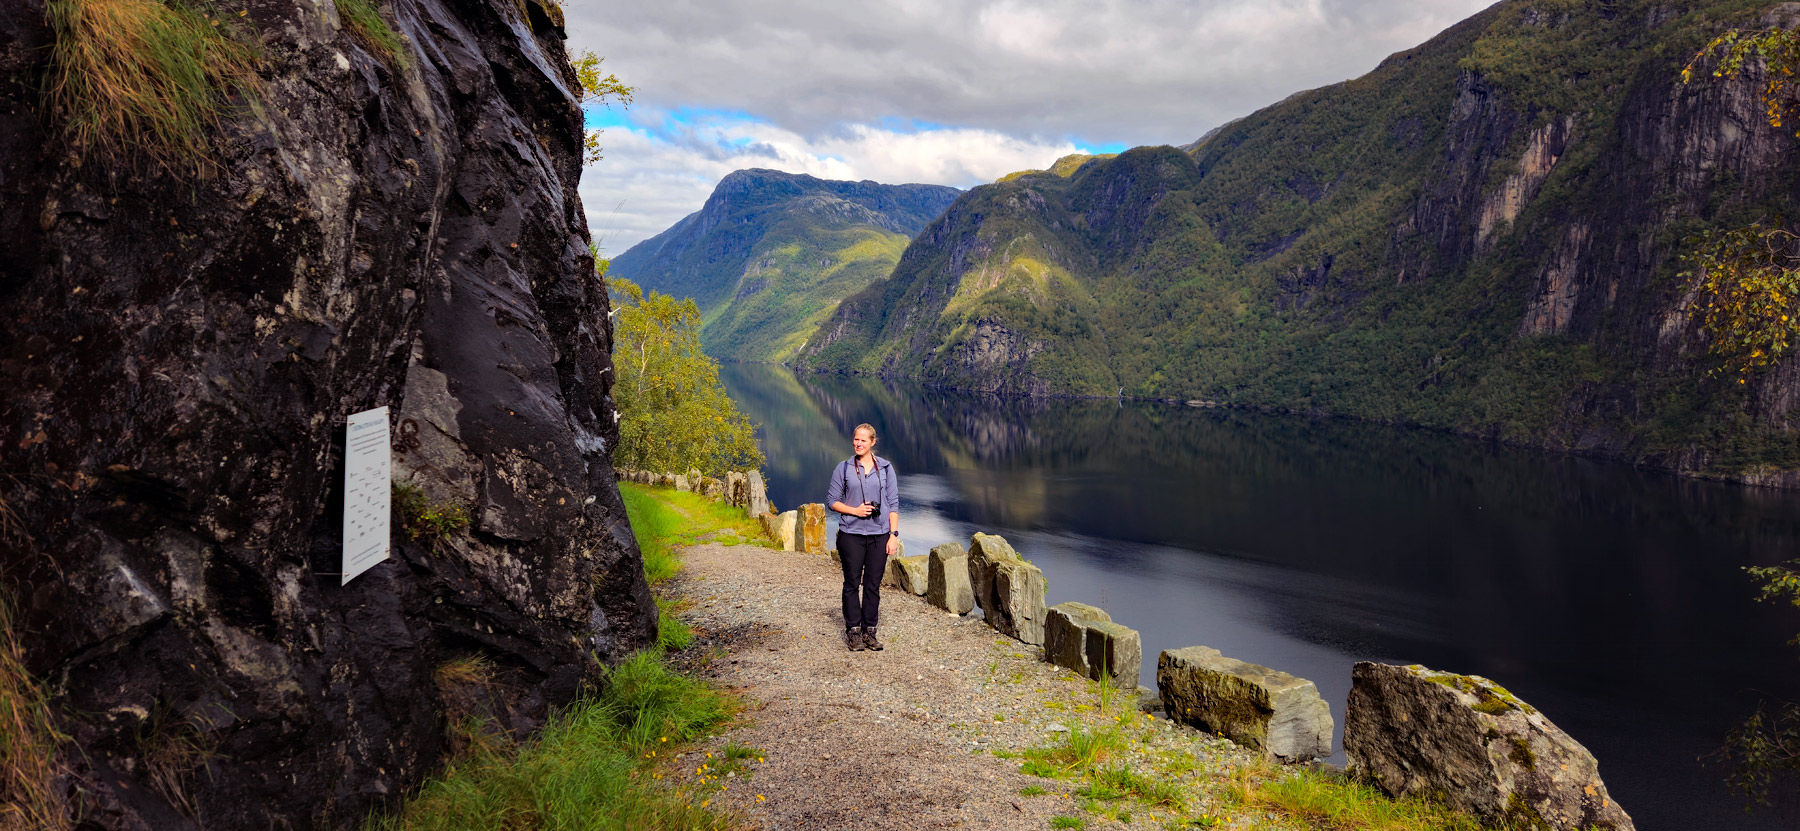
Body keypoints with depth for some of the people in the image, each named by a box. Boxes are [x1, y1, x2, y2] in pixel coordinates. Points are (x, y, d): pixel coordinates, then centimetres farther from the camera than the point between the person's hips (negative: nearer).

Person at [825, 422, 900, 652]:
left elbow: (893, 504, 5)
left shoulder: (885, 468, 5)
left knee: (873, 584, 4)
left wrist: (894, 534, -2)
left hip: (879, 534, 1)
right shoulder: (844, 468, 3)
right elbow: (832, 500, 4)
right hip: (851, 534, -1)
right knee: (852, 583, 2)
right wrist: (854, 510, -11)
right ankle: (853, 631, 9)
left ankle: (870, 631, 12)